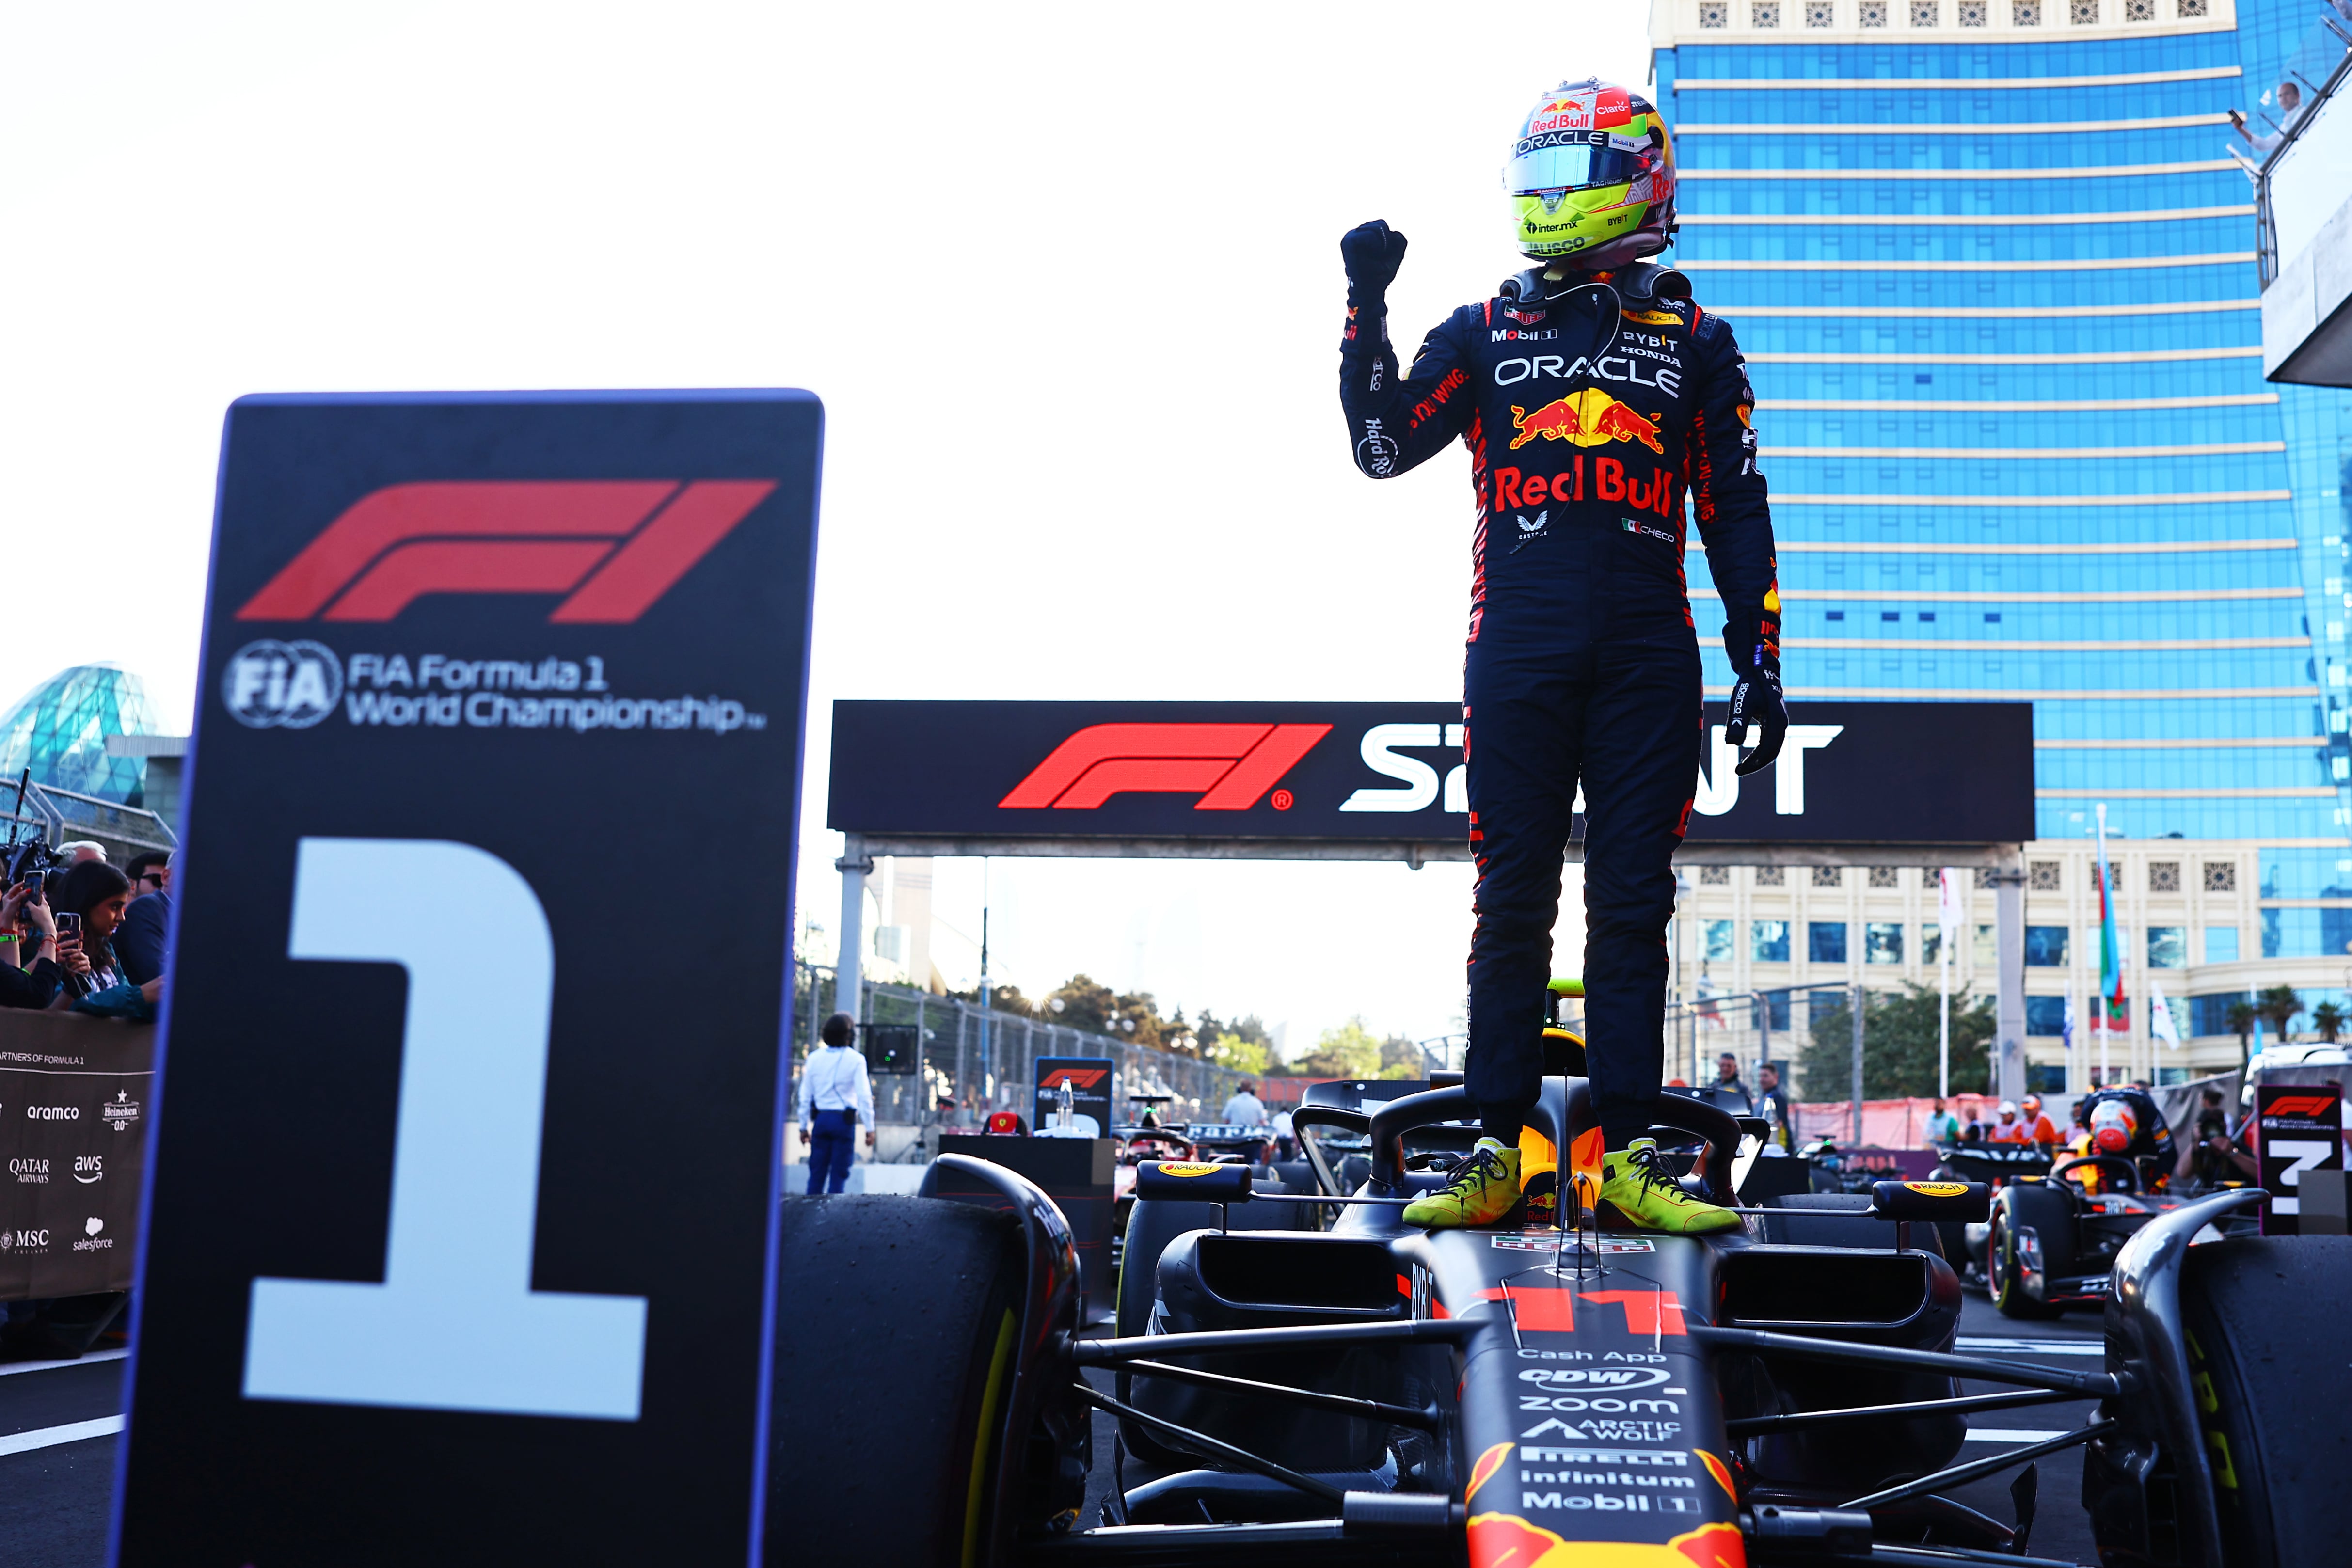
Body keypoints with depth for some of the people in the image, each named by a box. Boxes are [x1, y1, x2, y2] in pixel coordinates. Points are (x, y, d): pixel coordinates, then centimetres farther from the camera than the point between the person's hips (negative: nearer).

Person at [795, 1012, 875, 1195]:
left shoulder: (814, 1058, 7)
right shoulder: (855, 1060, -5)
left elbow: (805, 1096, 9)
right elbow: (864, 1096, -8)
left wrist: (804, 1126, 16)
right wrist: (870, 1128, -5)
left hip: (821, 1119, 3)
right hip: (844, 1120, -3)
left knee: (817, 1172, 7)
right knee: (839, 1173, 1)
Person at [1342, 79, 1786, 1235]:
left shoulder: (1693, 342, 13)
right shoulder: (1485, 332, 15)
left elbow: (1735, 514, 11)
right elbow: (1383, 445, 6)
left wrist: (1760, 661, 5)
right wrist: (1366, 310, -2)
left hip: (1648, 658, 0)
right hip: (1516, 649, 0)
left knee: (1632, 905, 1)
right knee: (1512, 903, 0)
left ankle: (1628, 1154, 6)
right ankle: (1495, 1151, 5)